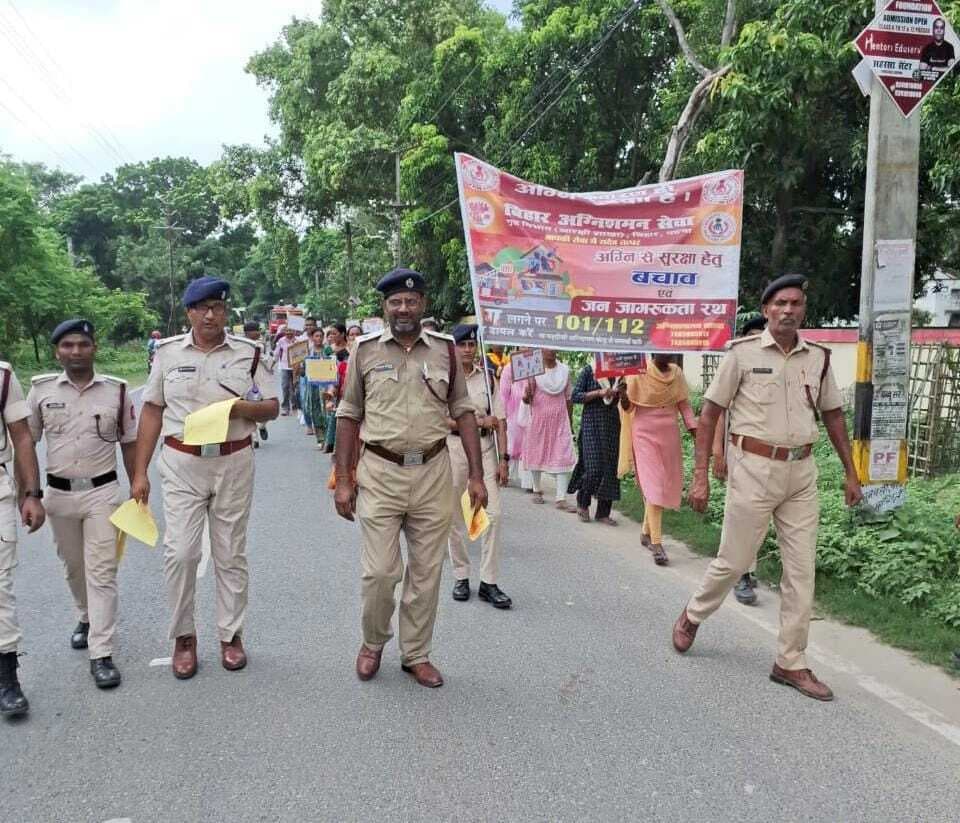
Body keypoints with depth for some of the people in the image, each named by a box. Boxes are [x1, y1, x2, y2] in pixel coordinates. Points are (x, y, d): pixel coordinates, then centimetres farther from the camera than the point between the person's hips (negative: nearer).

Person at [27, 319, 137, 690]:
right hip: (59, 493, 2)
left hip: (102, 492, -2)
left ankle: (101, 654, 1)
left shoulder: (116, 390, -3)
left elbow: (129, 444, 4)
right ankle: (87, 618, 45)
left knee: (102, 572, -3)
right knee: (74, 568, 19)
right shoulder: (41, 389, -1)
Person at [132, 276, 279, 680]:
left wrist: (237, 407, -18)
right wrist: (140, 473, 2)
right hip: (182, 464, 0)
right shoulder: (168, 352, 3)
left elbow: (272, 407, 3)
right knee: (179, 552, -4)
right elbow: (152, 412, 5)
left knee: (231, 554, 8)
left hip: (233, 463, 0)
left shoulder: (248, 352, 1)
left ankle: (231, 633, 22)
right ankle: (183, 636, 15)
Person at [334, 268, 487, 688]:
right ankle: (372, 643, 28)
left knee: (426, 573, 10)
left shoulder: (445, 349, 3)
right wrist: (342, 480, 0)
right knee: (379, 572, 0)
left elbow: (463, 412, 7)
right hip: (380, 472, -1)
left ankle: (416, 654, 27)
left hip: (433, 473, 2)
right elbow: (349, 416, 4)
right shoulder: (365, 349, 1)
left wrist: (476, 475, 1)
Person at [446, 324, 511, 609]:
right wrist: (480, 421, -13)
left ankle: (489, 582, 4)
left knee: (493, 514, -4)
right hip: (453, 447, -2)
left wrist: (503, 458, -4)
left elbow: (500, 422, 4)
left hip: (485, 449, 2)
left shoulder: (488, 379, 8)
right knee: (455, 516, 6)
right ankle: (461, 577, 21)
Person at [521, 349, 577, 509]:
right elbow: (527, 399, -5)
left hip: (560, 419, 2)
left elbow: (568, 398, 11)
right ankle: (537, 490, 30)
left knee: (564, 457, -7)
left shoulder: (564, 370, 5)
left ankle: (560, 498, -7)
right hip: (539, 418, -2)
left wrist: (570, 422, 12)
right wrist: (527, 396, -28)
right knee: (538, 454, 10)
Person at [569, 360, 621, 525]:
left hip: (612, 424, 4)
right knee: (594, 468, -10)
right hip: (592, 423, -4)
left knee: (610, 468, 2)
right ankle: (582, 502, 16)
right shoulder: (588, 370, -2)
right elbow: (575, 396, -6)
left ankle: (603, 512, 11)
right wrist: (599, 393, -15)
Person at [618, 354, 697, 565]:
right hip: (645, 435, -5)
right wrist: (623, 395, -28)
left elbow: (684, 404, 10)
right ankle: (656, 543, -8)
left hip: (669, 436, 5)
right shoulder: (639, 372, -7)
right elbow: (628, 406, -6)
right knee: (653, 487, -9)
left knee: (666, 486, 10)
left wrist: (694, 429, -1)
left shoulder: (676, 373, 5)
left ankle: (646, 531, 28)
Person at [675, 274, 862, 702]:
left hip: (802, 473, 5)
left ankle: (791, 663, 18)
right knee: (734, 560, 5)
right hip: (754, 469, -4)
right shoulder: (743, 352, -6)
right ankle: (691, 617, 33)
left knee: (802, 570, 6)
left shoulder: (818, 358, 7)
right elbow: (709, 413, -5)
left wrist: (851, 473, 13)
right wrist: (701, 476, -9)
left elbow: (833, 415, 16)